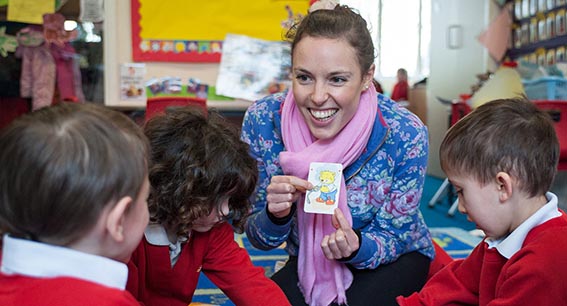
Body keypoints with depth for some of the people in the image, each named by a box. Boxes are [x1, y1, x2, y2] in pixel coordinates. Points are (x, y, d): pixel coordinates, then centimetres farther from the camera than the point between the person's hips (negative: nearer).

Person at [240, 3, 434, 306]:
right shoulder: (262, 120, -20)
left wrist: (356, 247, -34)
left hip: (395, 261, -1)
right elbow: (258, 240, -10)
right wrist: (276, 215, -33)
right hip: (307, 262, 2)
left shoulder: (405, 135, -24)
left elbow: (392, 238, -11)